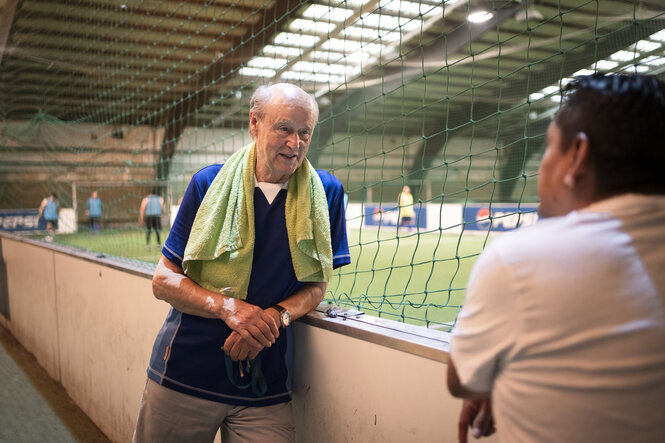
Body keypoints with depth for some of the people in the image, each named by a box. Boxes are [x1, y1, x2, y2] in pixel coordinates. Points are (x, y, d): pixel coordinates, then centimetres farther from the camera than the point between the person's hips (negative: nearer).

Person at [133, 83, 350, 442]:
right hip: (185, 370, 0)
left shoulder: (325, 193, -1)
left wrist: (276, 316, -17)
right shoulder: (209, 184, -3)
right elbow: (163, 280, -2)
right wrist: (228, 307, -19)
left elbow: (317, 284, 3)